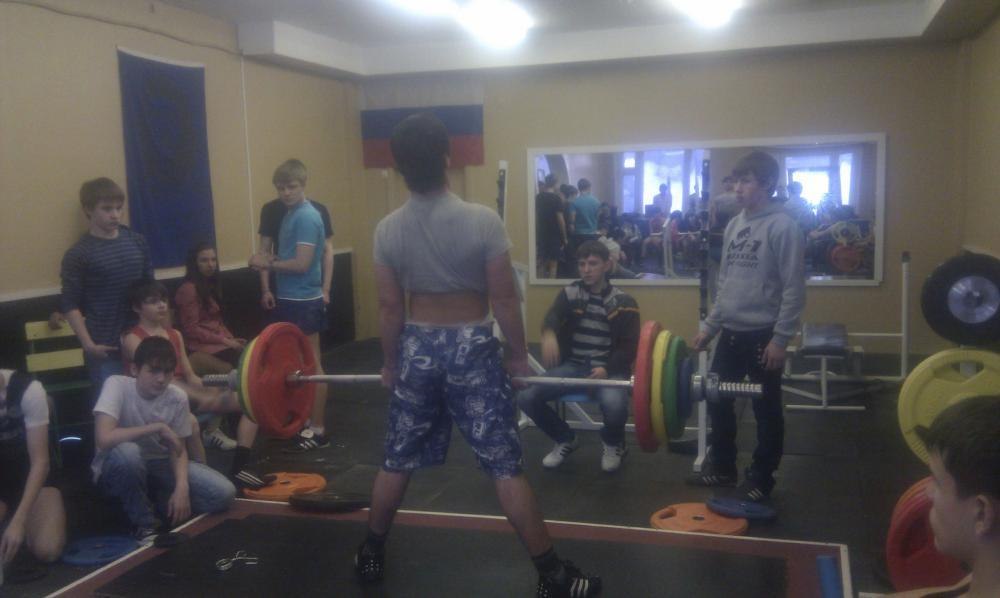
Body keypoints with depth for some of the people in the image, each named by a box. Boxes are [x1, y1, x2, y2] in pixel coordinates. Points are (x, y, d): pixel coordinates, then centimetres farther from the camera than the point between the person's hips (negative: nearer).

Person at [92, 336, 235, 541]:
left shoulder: (177, 397, -11)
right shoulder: (117, 385, -22)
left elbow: (178, 449, -3)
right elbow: (104, 438, -36)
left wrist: (182, 487, -21)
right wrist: (158, 427, -29)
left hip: (158, 465, 4)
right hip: (117, 469, -3)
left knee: (223, 493, -15)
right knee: (127, 452, -40)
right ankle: (144, 523, -16)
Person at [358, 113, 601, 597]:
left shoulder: (388, 230, -4)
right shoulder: (482, 221, -14)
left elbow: (390, 307, 2)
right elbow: (504, 298, -10)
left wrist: (391, 364, 14)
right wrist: (519, 356, 2)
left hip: (417, 347, 4)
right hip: (472, 348, -3)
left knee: (397, 462, 18)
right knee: (505, 466, 1)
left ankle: (370, 556, 33)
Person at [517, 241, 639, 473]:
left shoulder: (623, 302, -1)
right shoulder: (569, 293, 5)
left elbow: (629, 346, -5)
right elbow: (553, 315, -16)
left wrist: (607, 369, -24)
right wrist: (548, 333, -41)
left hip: (609, 369, -3)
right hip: (573, 366, 3)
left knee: (614, 404, -36)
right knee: (526, 396, -19)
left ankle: (613, 444, 3)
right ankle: (566, 439, 10)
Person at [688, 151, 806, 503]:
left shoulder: (783, 227, -12)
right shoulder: (734, 225, 9)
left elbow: (793, 289, -14)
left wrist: (780, 339, -17)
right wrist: (709, 326, 13)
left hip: (762, 335, -7)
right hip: (731, 333, 7)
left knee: (766, 410, 7)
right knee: (717, 400, 13)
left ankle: (760, 479, 20)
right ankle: (722, 468, 29)